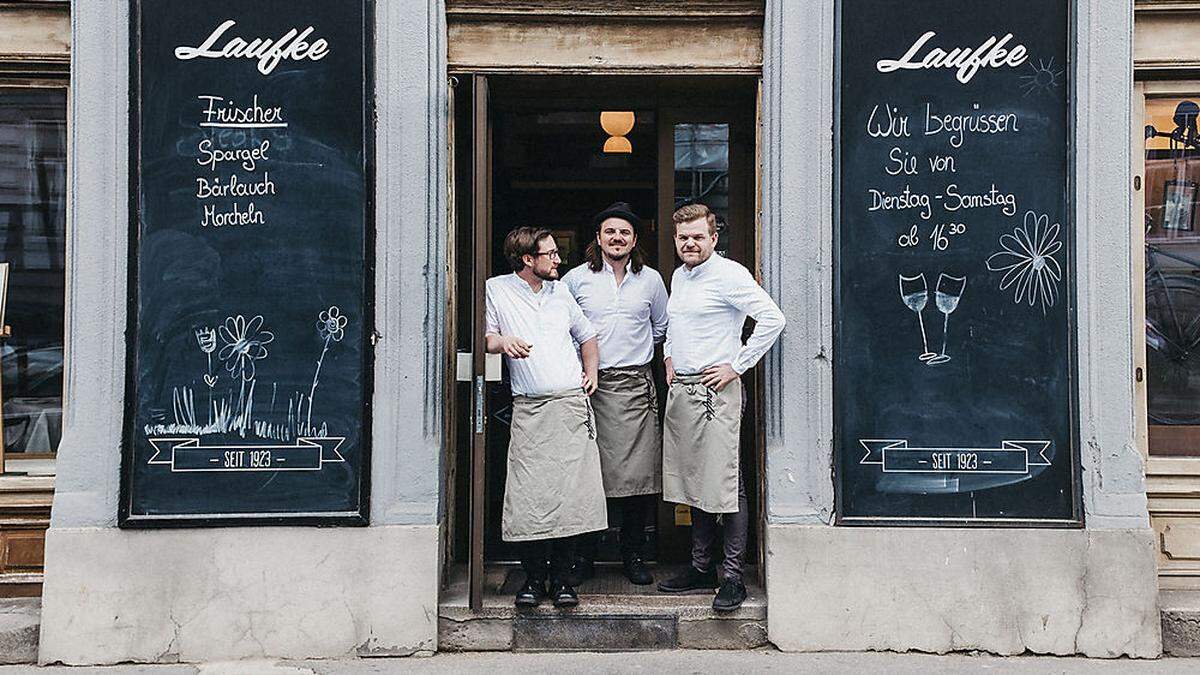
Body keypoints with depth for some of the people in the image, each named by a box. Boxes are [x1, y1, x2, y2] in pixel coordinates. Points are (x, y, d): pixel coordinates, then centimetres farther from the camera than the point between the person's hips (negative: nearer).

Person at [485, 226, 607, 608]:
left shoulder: (560, 291, 18)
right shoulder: (496, 290, 6)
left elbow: (587, 336, 29)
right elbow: (484, 337, 1)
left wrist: (591, 372, 16)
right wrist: (502, 342, -19)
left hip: (572, 405, 3)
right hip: (529, 408, -3)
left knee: (570, 491, -2)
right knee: (530, 494, -7)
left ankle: (561, 578, 7)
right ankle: (534, 578, 6)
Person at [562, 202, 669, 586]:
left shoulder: (650, 280, 11)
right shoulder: (577, 279, 6)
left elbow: (662, 328, 24)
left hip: (636, 385, 1)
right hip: (589, 384, -1)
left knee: (638, 472, -1)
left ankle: (633, 554, 12)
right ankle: (584, 555, 11)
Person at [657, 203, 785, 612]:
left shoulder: (729, 275, -10)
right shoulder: (678, 277, 17)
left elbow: (772, 318, -18)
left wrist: (737, 366, -15)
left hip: (714, 391, -9)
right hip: (680, 391, 9)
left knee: (725, 485, -6)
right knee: (693, 483, 13)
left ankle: (733, 578, 0)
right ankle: (701, 569, 22)